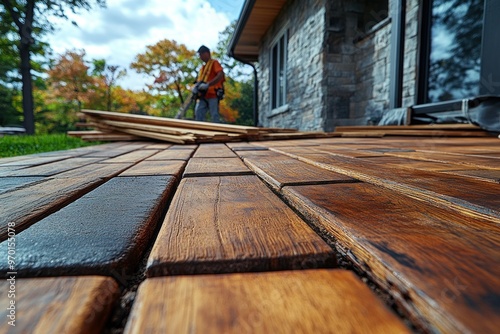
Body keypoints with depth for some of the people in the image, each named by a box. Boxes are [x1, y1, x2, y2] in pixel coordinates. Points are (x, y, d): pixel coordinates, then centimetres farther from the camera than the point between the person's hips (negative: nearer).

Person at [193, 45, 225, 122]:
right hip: (203, 96, 7)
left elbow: (220, 75, -14)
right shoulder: (203, 67, 25)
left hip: (213, 95, -7)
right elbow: (199, 80, 23)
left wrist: (208, 84, -23)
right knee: (198, 113, -4)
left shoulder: (214, 63, 2)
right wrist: (196, 87, -1)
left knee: (214, 116, -8)